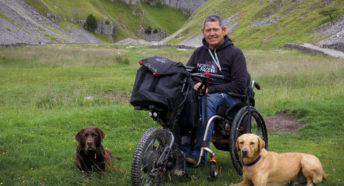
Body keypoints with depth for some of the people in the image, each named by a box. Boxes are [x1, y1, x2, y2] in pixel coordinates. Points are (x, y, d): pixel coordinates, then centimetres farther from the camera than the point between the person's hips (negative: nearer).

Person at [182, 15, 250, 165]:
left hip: (229, 97, -4)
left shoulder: (235, 53, 1)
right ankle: (184, 150, -29)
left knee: (208, 100, -38)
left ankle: (199, 154, -38)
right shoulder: (199, 52, 17)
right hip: (201, 94, 4)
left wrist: (210, 89, -15)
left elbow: (240, 86, -8)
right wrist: (194, 85, -11)